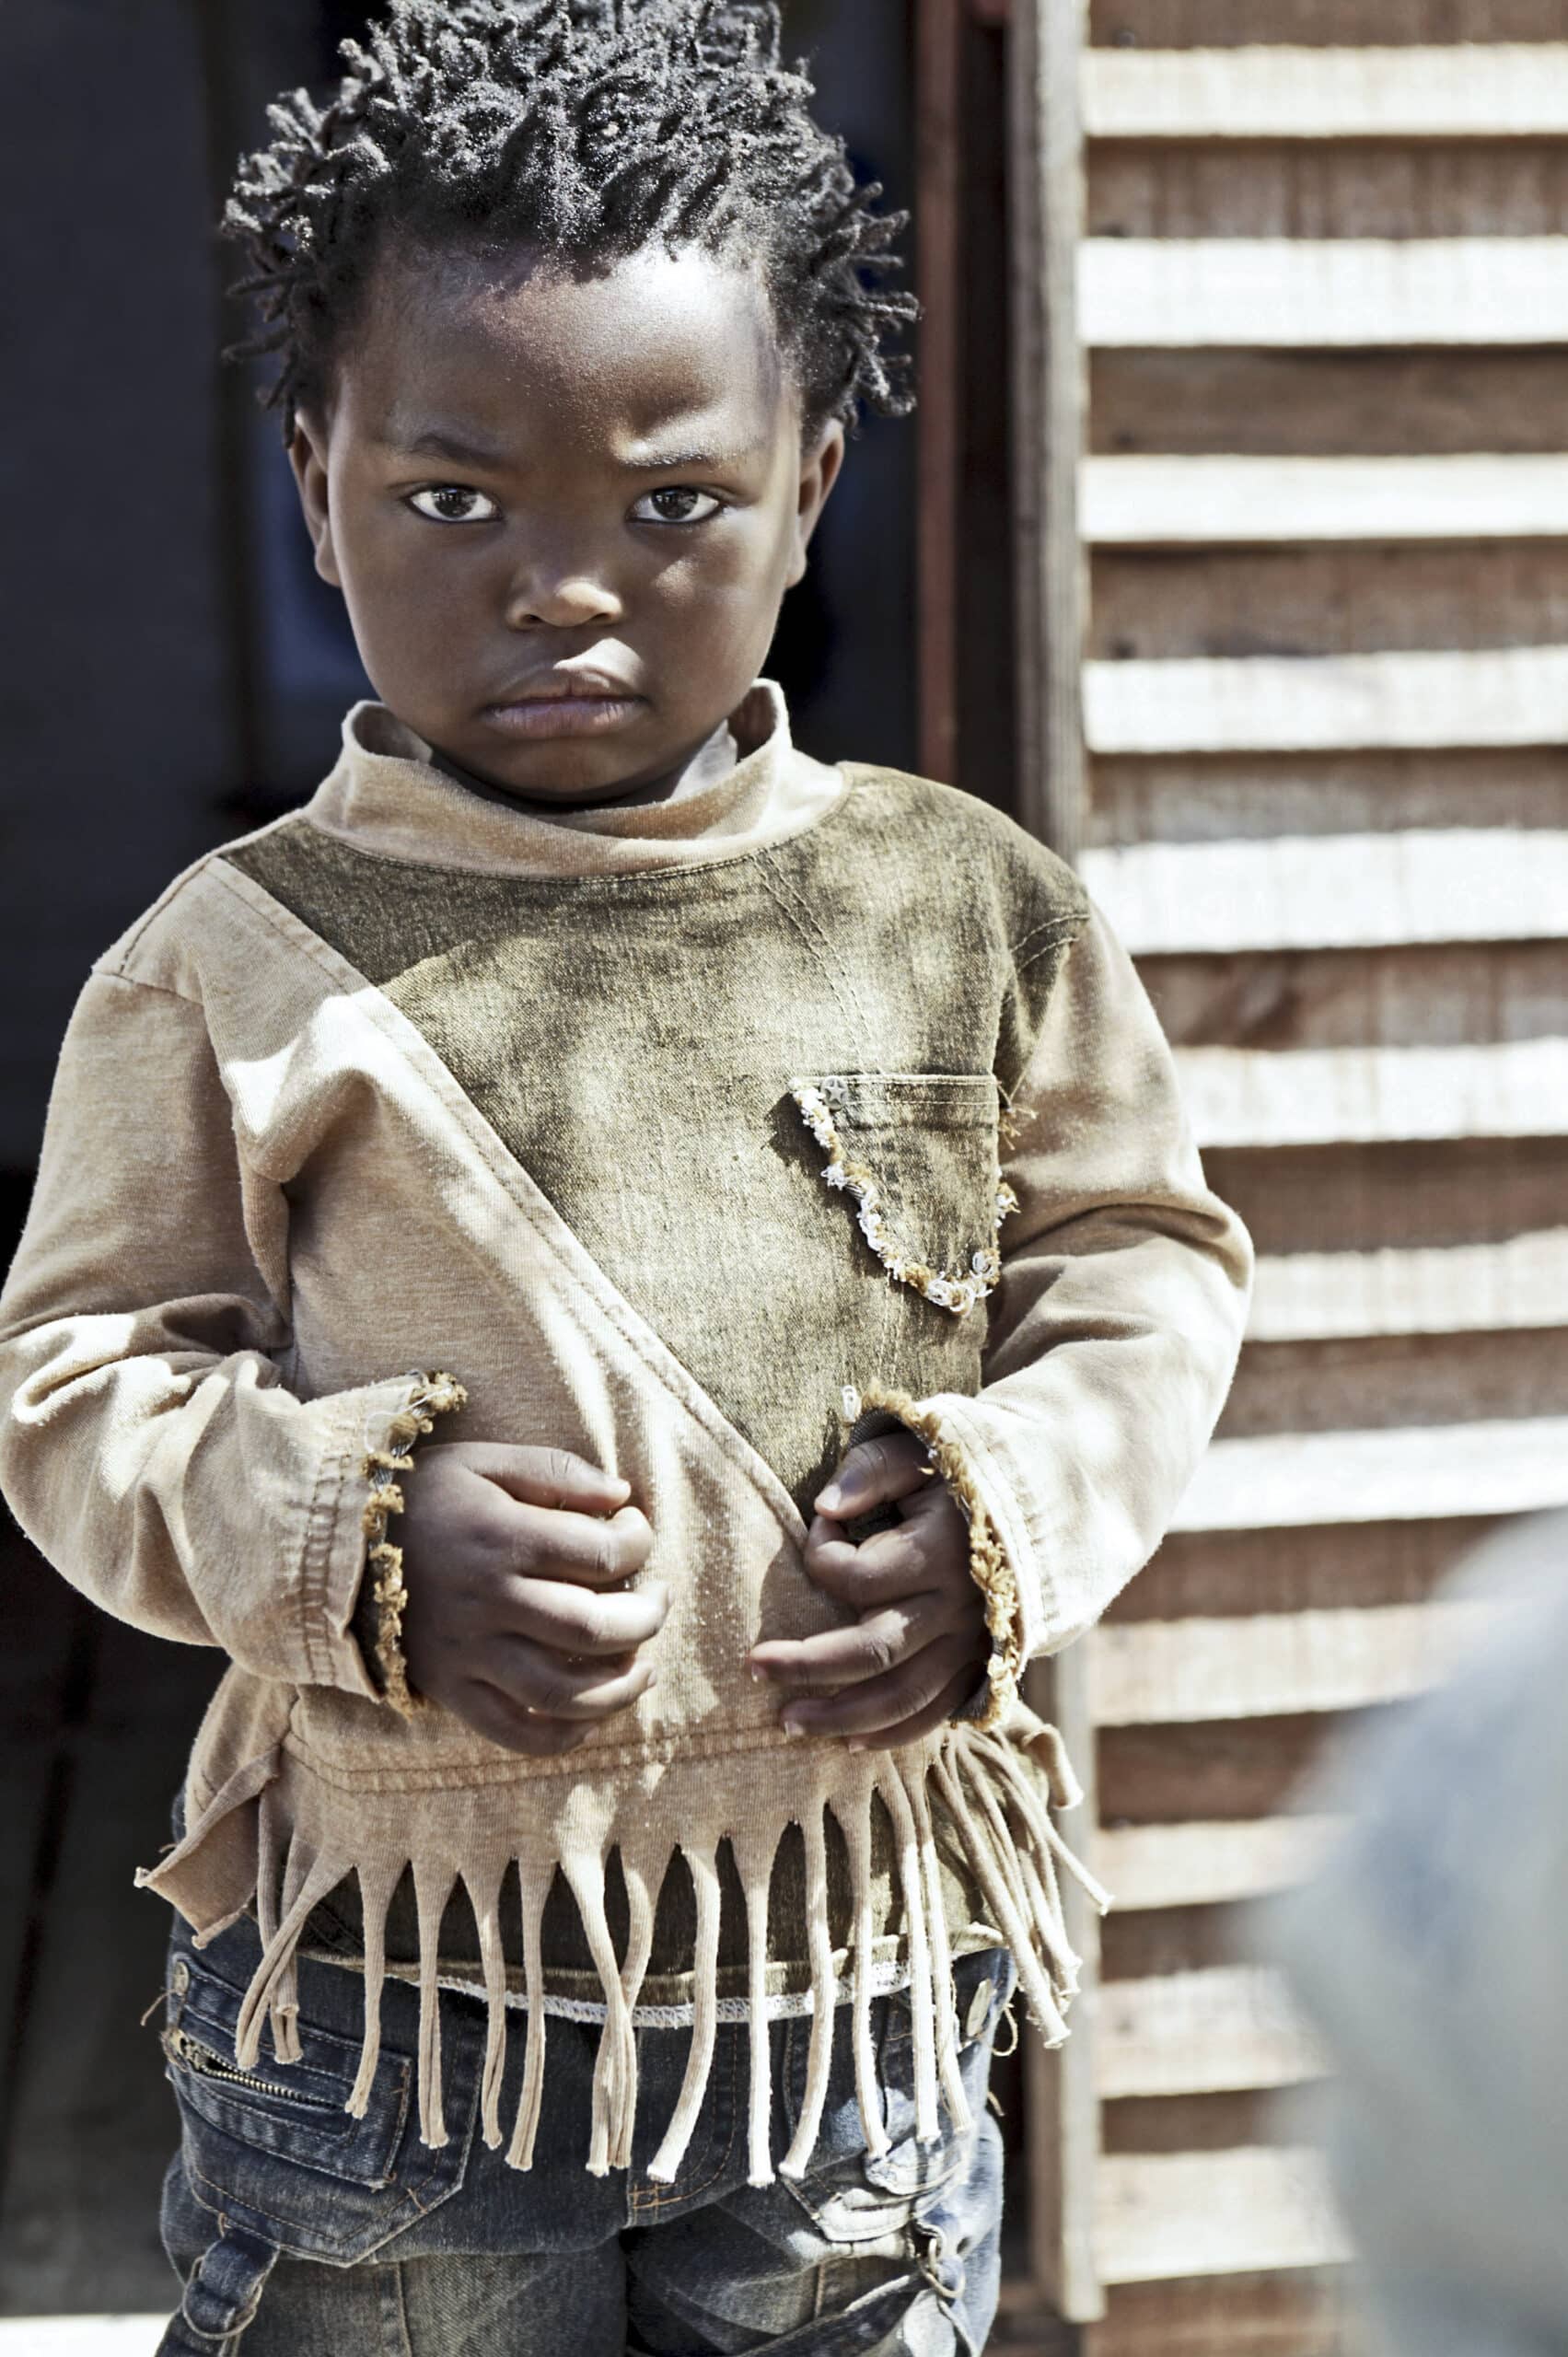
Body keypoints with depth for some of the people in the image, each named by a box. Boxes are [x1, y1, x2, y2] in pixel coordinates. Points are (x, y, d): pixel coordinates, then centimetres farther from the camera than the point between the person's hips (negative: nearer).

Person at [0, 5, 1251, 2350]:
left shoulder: (964, 906, -2)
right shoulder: (236, 966, -7)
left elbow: (1143, 1266, 6)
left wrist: (1009, 1509, -12)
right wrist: (346, 1534, -19)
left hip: (860, 1971, 2)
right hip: (386, 1980, -1)